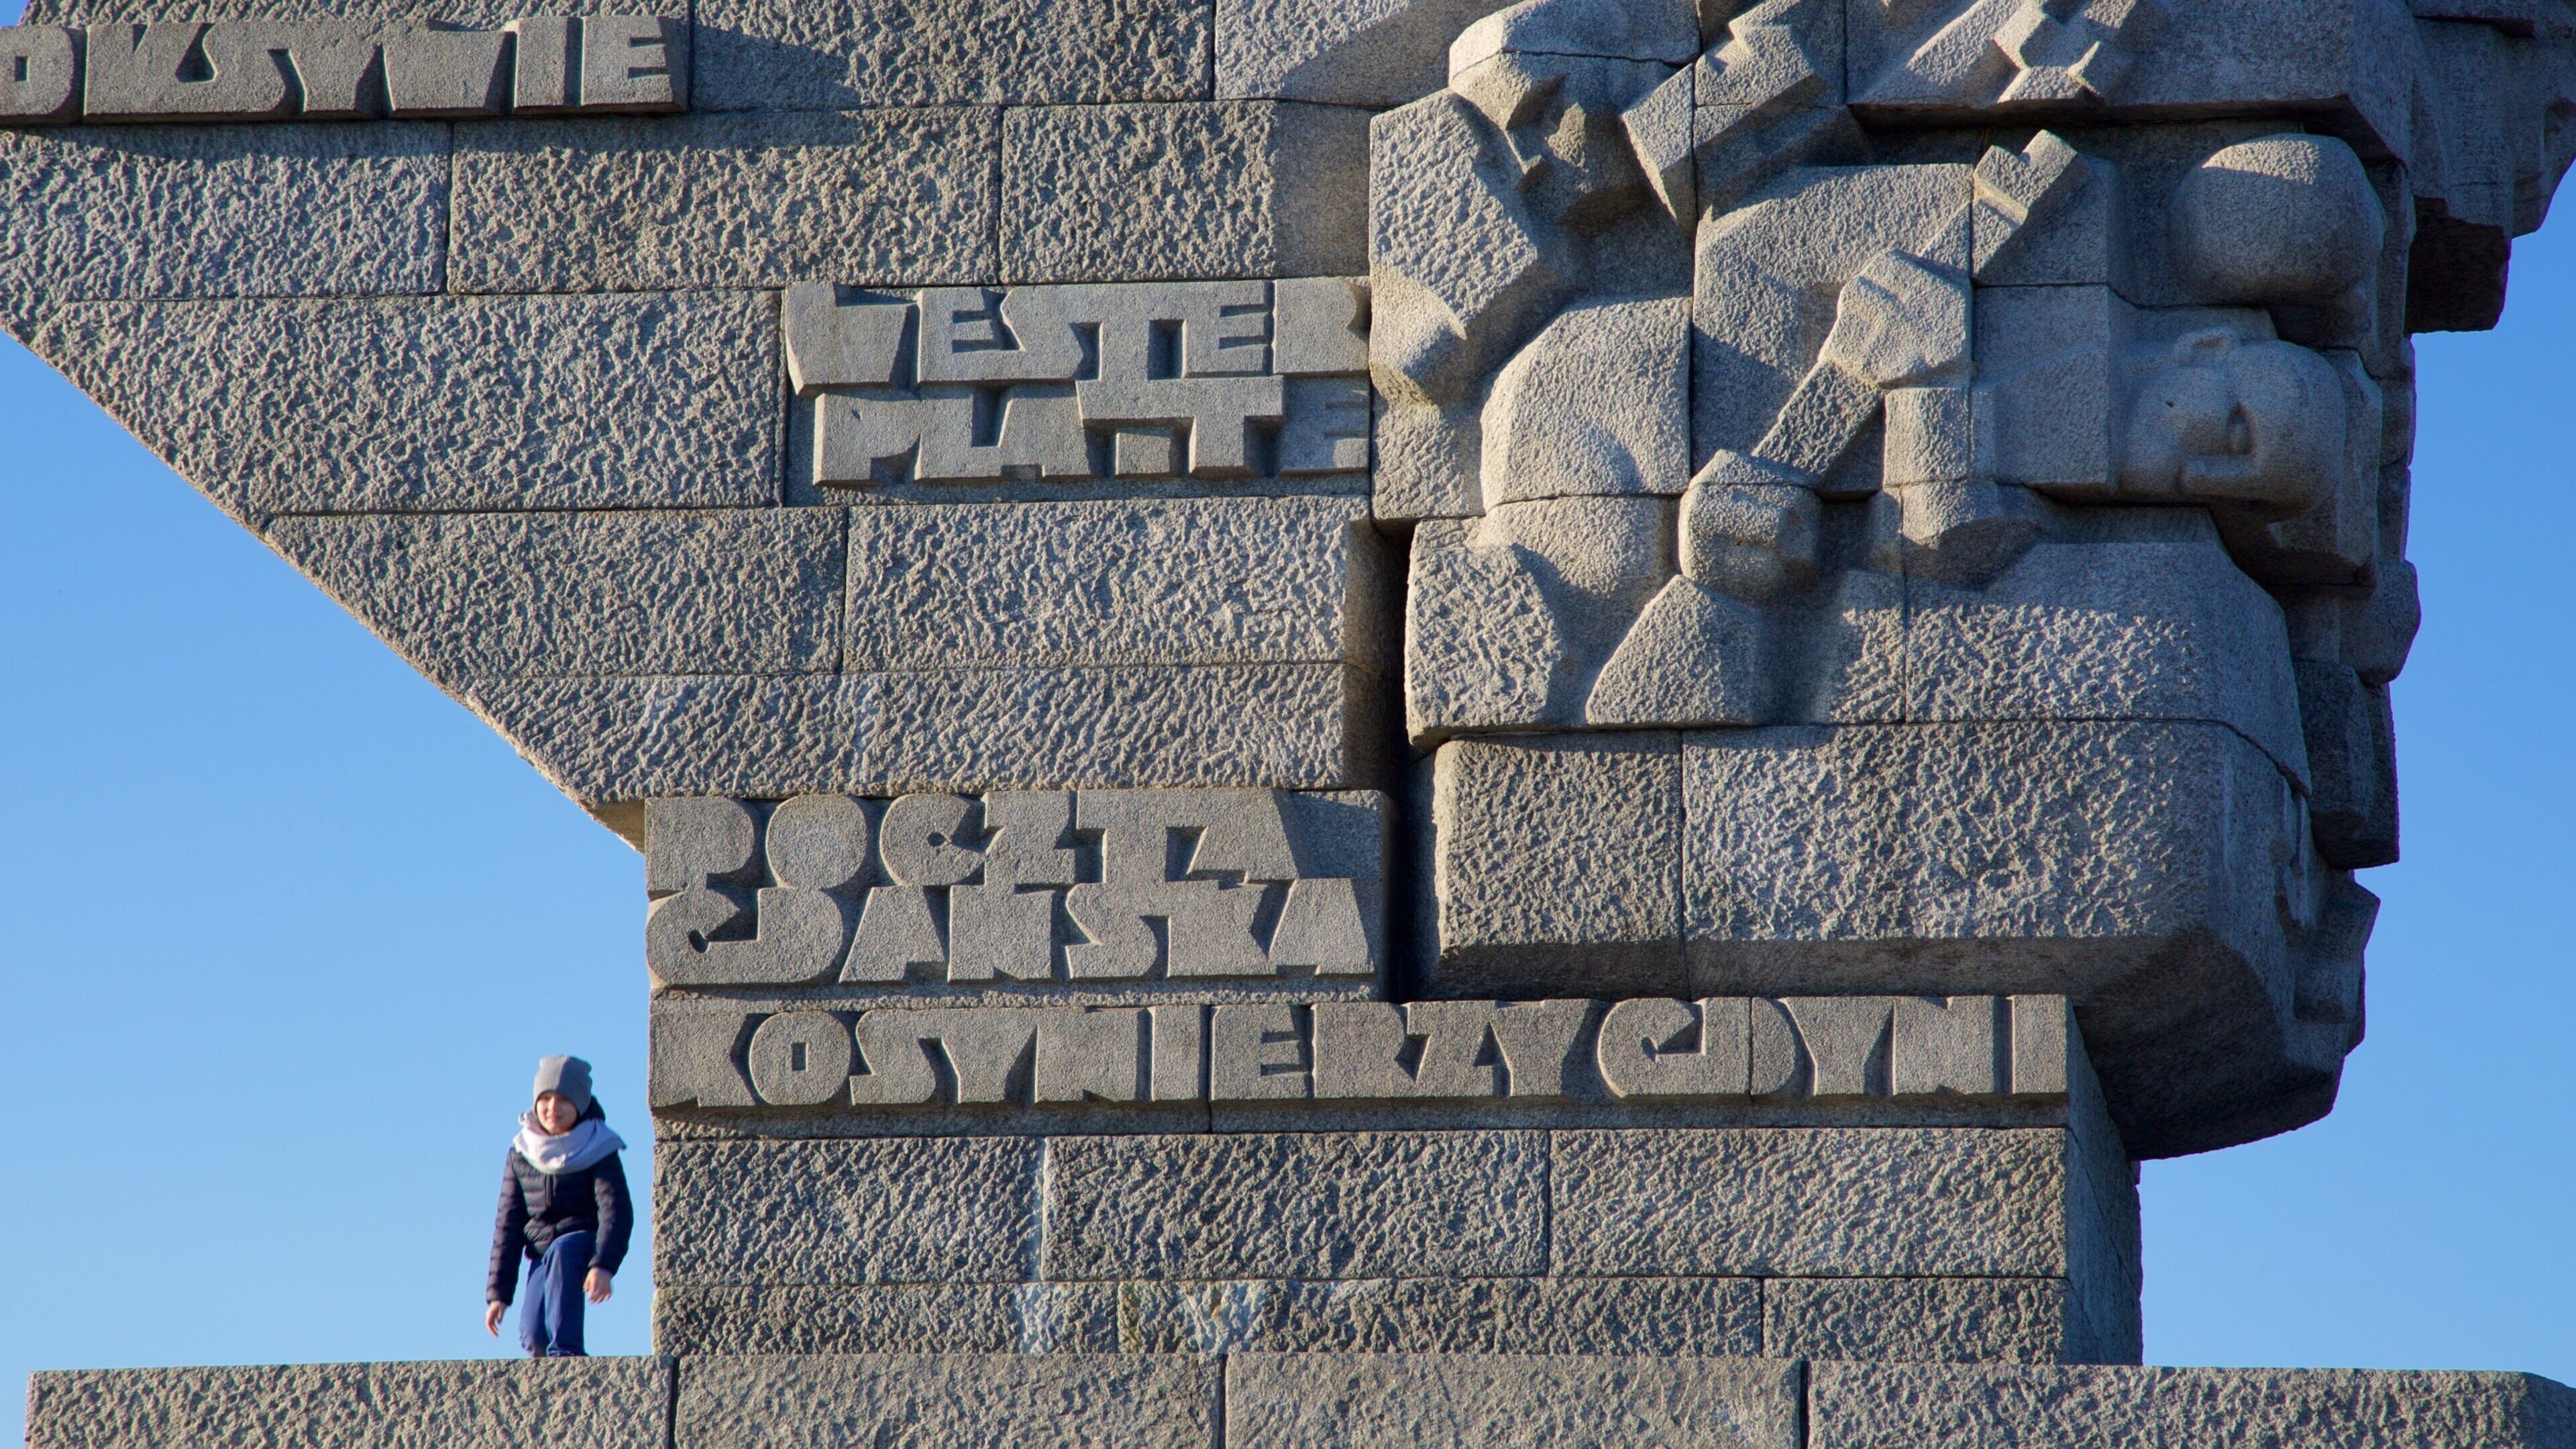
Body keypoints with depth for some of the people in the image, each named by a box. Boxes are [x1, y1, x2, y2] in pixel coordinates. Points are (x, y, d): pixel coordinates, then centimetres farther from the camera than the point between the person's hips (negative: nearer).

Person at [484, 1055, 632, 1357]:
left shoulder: (598, 1151, -7)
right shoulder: (520, 1155, 3)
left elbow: (616, 1212, -19)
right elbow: (508, 1225, 3)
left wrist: (603, 1265, -37)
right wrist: (498, 1293, -3)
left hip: (586, 1244, -3)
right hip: (543, 1256, 3)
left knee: (561, 1252, -40)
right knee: (533, 1336, -23)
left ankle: (565, 1350, -46)